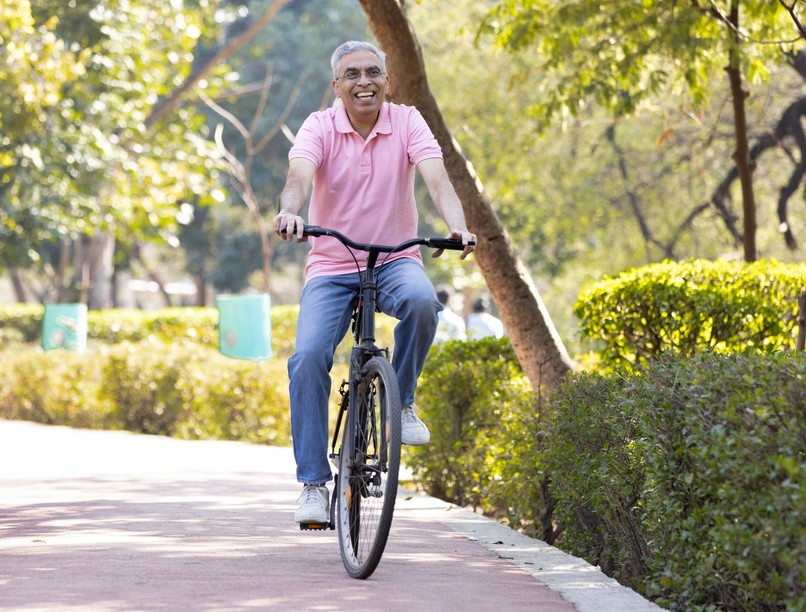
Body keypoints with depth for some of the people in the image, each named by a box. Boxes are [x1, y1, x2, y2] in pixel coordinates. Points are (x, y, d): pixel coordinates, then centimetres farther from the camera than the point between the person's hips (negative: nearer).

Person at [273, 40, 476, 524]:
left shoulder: (407, 123, -4)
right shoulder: (319, 127, -6)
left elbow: (437, 177, -19)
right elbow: (299, 175, -25)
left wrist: (458, 226, -39)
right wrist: (290, 212, -49)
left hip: (395, 261, 0)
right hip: (331, 267, 0)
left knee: (421, 299, -35)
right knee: (308, 357, -20)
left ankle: (403, 401, -9)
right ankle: (314, 483, -10)